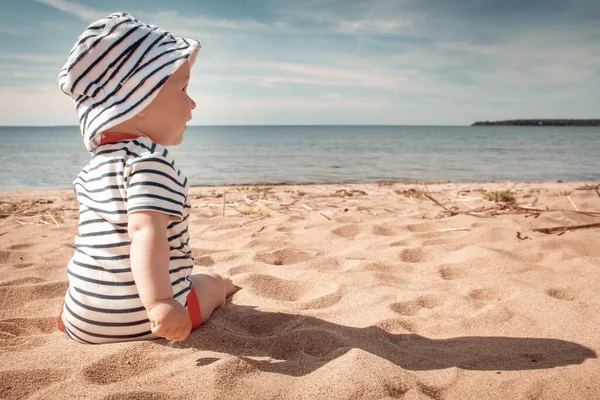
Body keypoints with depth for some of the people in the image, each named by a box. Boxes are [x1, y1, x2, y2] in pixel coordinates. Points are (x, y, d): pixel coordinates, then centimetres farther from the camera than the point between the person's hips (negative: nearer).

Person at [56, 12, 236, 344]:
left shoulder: (94, 165, 10)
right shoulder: (151, 160, -20)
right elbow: (147, 231, -35)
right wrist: (160, 303, -43)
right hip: (140, 322, -7)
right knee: (213, 283, 17)